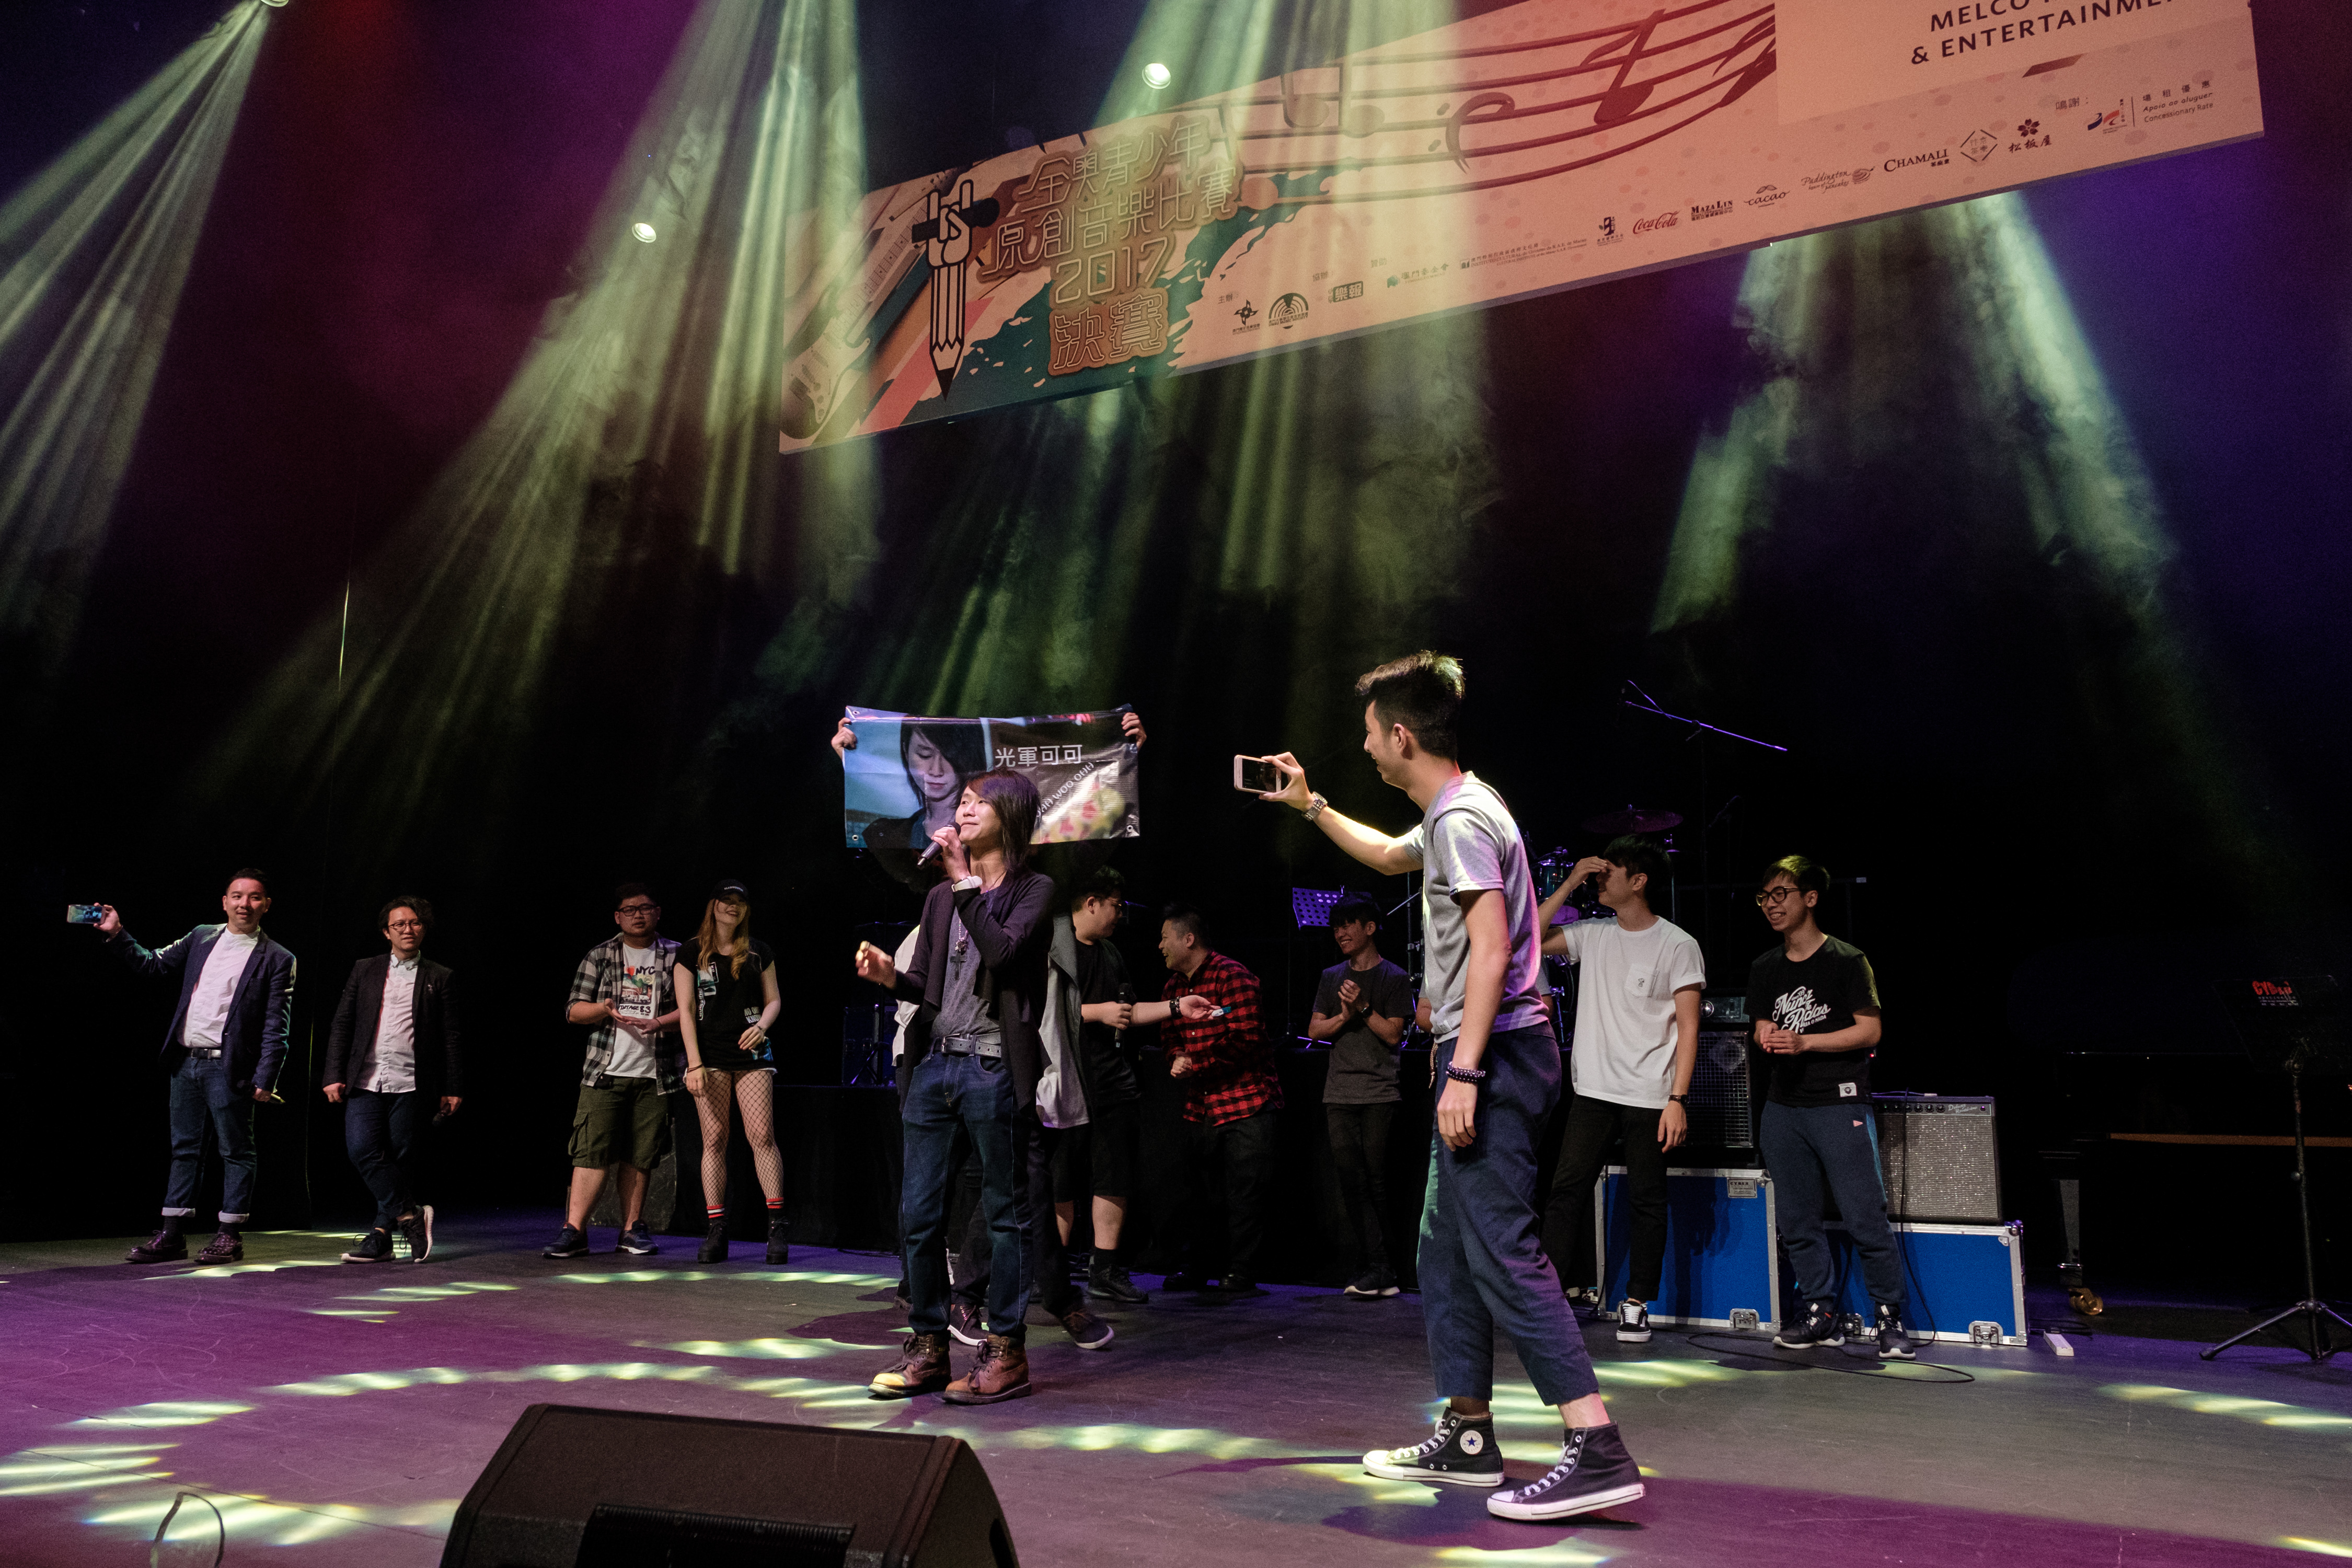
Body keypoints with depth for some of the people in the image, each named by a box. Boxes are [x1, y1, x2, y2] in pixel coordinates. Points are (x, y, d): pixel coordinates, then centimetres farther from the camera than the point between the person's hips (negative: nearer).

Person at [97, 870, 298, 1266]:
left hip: (228, 1068, -5)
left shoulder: (277, 960, -4)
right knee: (184, 1148, 11)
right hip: (185, 1063, 5)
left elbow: (276, 1027, -7)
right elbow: (154, 964, 18)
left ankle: (230, 1235, 11)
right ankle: (172, 1236, 18)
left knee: (235, 1151, 2)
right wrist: (116, 935, 6)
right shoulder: (202, 938, 11)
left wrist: (265, 1080, -12)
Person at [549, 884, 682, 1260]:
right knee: (592, 1151, -7)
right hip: (605, 1072, 0)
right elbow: (573, 1011, 7)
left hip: (654, 1074, 1)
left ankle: (631, 1229, 16)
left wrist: (658, 1023, -14)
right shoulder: (599, 956, 9)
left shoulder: (675, 956, 8)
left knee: (641, 1155, 5)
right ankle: (574, 1230, -5)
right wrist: (604, 1009, -13)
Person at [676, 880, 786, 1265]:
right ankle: (717, 1231, 2)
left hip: (752, 1054, 1)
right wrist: (694, 1063, -7)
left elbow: (774, 999, 14)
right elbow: (686, 1009, 2)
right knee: (714, 1140, -2)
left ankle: (778, 1224, -5)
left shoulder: (759, 952, 12)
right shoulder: (691, 954, 7)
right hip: (711, 1056, -1)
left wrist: (763, 1025, -9)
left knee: (762, 1136, -9)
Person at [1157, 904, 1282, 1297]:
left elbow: (1245, 1039, -17)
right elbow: (1171, 1039, 18)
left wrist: (1195, 1065, -15)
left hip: (1246, 1101, -7)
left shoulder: (1232, 977, -11)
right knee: (1198, 1191, 11)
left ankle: (1240, 1276, 7)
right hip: (1200, 1105, 7)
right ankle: (1195, 1269, 23)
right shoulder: (1173, 987, 14)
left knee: (1244, 1192, -2)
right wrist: (1177, 1060, -6)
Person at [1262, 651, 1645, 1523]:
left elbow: (1491, 952, -21)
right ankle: (1466, 1439, 21)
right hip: (1486, 1061, 11)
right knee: (1446, 1252, 14)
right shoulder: (1453, 814, 19)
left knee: (1501, 1253, -13)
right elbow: (1387, 855, 41)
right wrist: (1309, 806, 41)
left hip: (1494, 1057, -11)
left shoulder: (1461, 819, -13)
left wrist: (1463, 1072, -24)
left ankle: (1597, 1452, -14)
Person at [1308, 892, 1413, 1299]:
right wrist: (1345, 1015, -5)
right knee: (1352, 1182, -4)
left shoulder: (1395, 979, 3)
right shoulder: (1332, 977, 16)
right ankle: (1380, 1271, -2)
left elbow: (1393, 1034, -3)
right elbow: (1315, 1030, 11)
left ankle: (1372, 1269, 2)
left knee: (1375, 1182, -3)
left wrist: (1364, 1008, -14)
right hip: (1339, 1094, 4)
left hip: (1379, 1095, -4)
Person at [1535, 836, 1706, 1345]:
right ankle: (1563, 1284, 5)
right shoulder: (1593, 936, 10)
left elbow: (1688, 1027, -7)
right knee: (1567, 1187, -1)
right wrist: (1569, 883, 3)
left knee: (1646, 1199, 4)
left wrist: (1677, 1099, -14)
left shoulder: (1677, 946, -5)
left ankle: (1637, 1303, 14)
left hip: (1650, 1098, -4)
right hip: (1594, 1092, 4)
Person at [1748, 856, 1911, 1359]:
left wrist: (1804, 1042, -16)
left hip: (1840, 1104, -5)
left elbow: (1870, 1031, -7)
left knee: (1866, 1219, -8)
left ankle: (1891, 1318, 4)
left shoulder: (1846, 960, -3)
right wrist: (1769, 1039, -7)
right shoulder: (1764, 968, 14)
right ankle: (1821, 1316, 17)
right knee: (1797, 1222, 7)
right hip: (1783, 1106, 6)